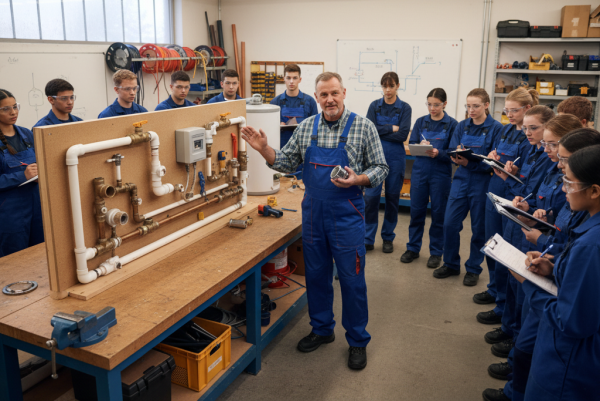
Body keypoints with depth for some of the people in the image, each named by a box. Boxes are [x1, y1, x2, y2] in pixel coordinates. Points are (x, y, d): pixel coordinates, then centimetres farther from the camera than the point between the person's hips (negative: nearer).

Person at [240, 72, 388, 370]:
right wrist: (264, 149, -6)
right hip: (313, 212, 4)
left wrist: (358, 179, -22)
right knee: (316, 275, 15)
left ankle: (357, 341, 23)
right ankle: (322, 329, 35)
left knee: (352, 279, 4)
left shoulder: (363, 127, -6)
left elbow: (380, 168, -4)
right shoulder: (306, 127, 5)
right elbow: (287, 162, 10)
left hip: (347, 215, -4)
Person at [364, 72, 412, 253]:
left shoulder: (404, 108, 0)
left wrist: (380, 131, -11)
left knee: (392, 198, 9)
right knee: (370, 197, -5)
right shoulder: (374, 106, 4)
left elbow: (403, 135, -12)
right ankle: (368, 240, 6)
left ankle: (388, 238, 24)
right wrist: (391, 128, -13)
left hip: (395, 158, 0)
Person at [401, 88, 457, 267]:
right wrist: (420, 145, -18)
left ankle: (436, 251, 20)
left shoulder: (452, 124, -3)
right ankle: (413, 248, 22)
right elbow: (411, 145, 3)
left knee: (438, 213, 6)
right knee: (416, 210, 8)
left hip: (441, 174, -2)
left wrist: (438, 153, -23)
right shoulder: (421, 122, 6)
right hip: (420, 171, 3)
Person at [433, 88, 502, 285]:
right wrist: (456, 157, -21)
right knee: (450, 223, 2)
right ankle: (451, 264, 20)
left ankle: (473, 268, 24)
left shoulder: (496, 128, -7)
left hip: (482, 182, -3)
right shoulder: (462, 126, 6)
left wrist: (470, 163, -25)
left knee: (479, 228, 7)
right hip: (461, 179, 4)